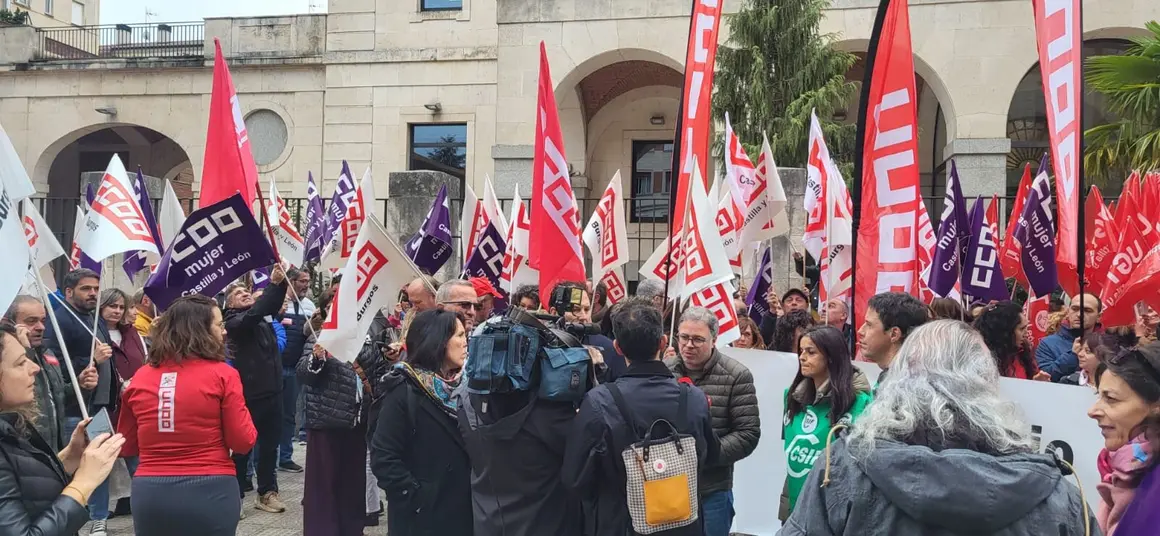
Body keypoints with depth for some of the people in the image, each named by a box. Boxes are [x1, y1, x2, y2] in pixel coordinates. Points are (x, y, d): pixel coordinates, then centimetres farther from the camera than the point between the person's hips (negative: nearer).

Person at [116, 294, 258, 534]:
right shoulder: (222, 374, -8)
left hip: (150, 493, 4)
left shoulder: (140, 377, 4)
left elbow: (127, 446, 12)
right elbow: (243, 442, -7)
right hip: (209, 492, -3)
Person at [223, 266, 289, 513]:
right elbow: (254, 313, -24)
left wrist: (281, 282, -16)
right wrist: (272, 283, -28)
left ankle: (267, 492, 22)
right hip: (250, 393, -6)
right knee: (243, 446, 2)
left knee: (270, 444, 12)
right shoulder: (234, 322, -7)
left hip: (272, 390, 7)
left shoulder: (262, 318, 13)